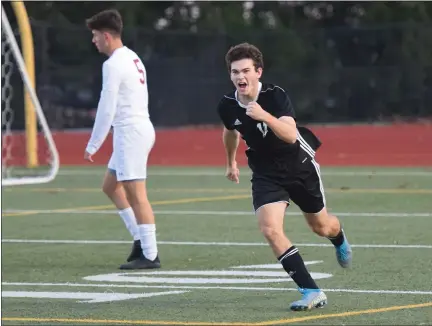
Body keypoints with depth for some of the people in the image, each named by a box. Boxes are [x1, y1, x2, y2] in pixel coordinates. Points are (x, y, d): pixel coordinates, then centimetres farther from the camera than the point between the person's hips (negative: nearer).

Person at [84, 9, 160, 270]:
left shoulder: (114, 64, -13)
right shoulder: (132, 58, 17)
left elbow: (106, 109, -15)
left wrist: (93, 146, -10)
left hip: (130, 131, -10)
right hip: (140, 128, 10)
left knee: (136, 193, -10)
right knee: (111, 186, 18)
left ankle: (150, 255, -10)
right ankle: (141, 238, 14)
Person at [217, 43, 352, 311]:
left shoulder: (275, 96, -27)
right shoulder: (227, 106, -13)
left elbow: (290, 135, -41)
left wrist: (265, 116, -56)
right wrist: (231, 162, 26)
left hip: (300, 167, -2)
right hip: (266, 174, 2)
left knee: (321, 226, 17)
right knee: (270, 229, -21)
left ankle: (339, 239, 59)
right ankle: (312, 292, -19)